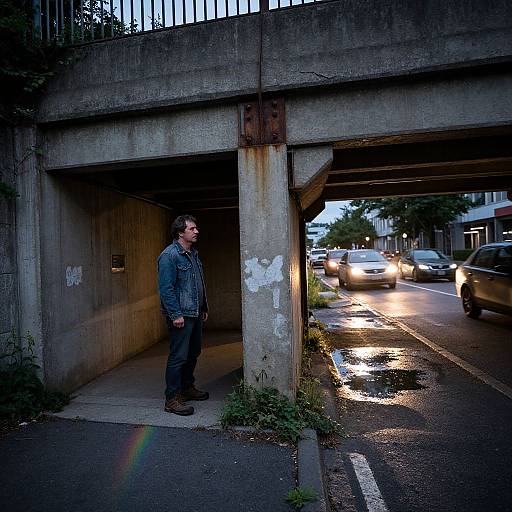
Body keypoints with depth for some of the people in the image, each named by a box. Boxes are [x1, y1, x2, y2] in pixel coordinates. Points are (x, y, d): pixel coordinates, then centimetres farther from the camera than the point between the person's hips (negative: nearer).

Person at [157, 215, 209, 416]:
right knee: (178, 357, -3)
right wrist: (176, 314, -21)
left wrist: (204, 308, 19)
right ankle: (172, 398, 9)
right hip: (180, 315, -9)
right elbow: (166, 288, -19)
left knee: (193, 354, 18)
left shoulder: (193, 254, 14)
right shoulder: (169, 255, -14)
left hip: (195, 314, 9)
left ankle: (187, 387, 33)